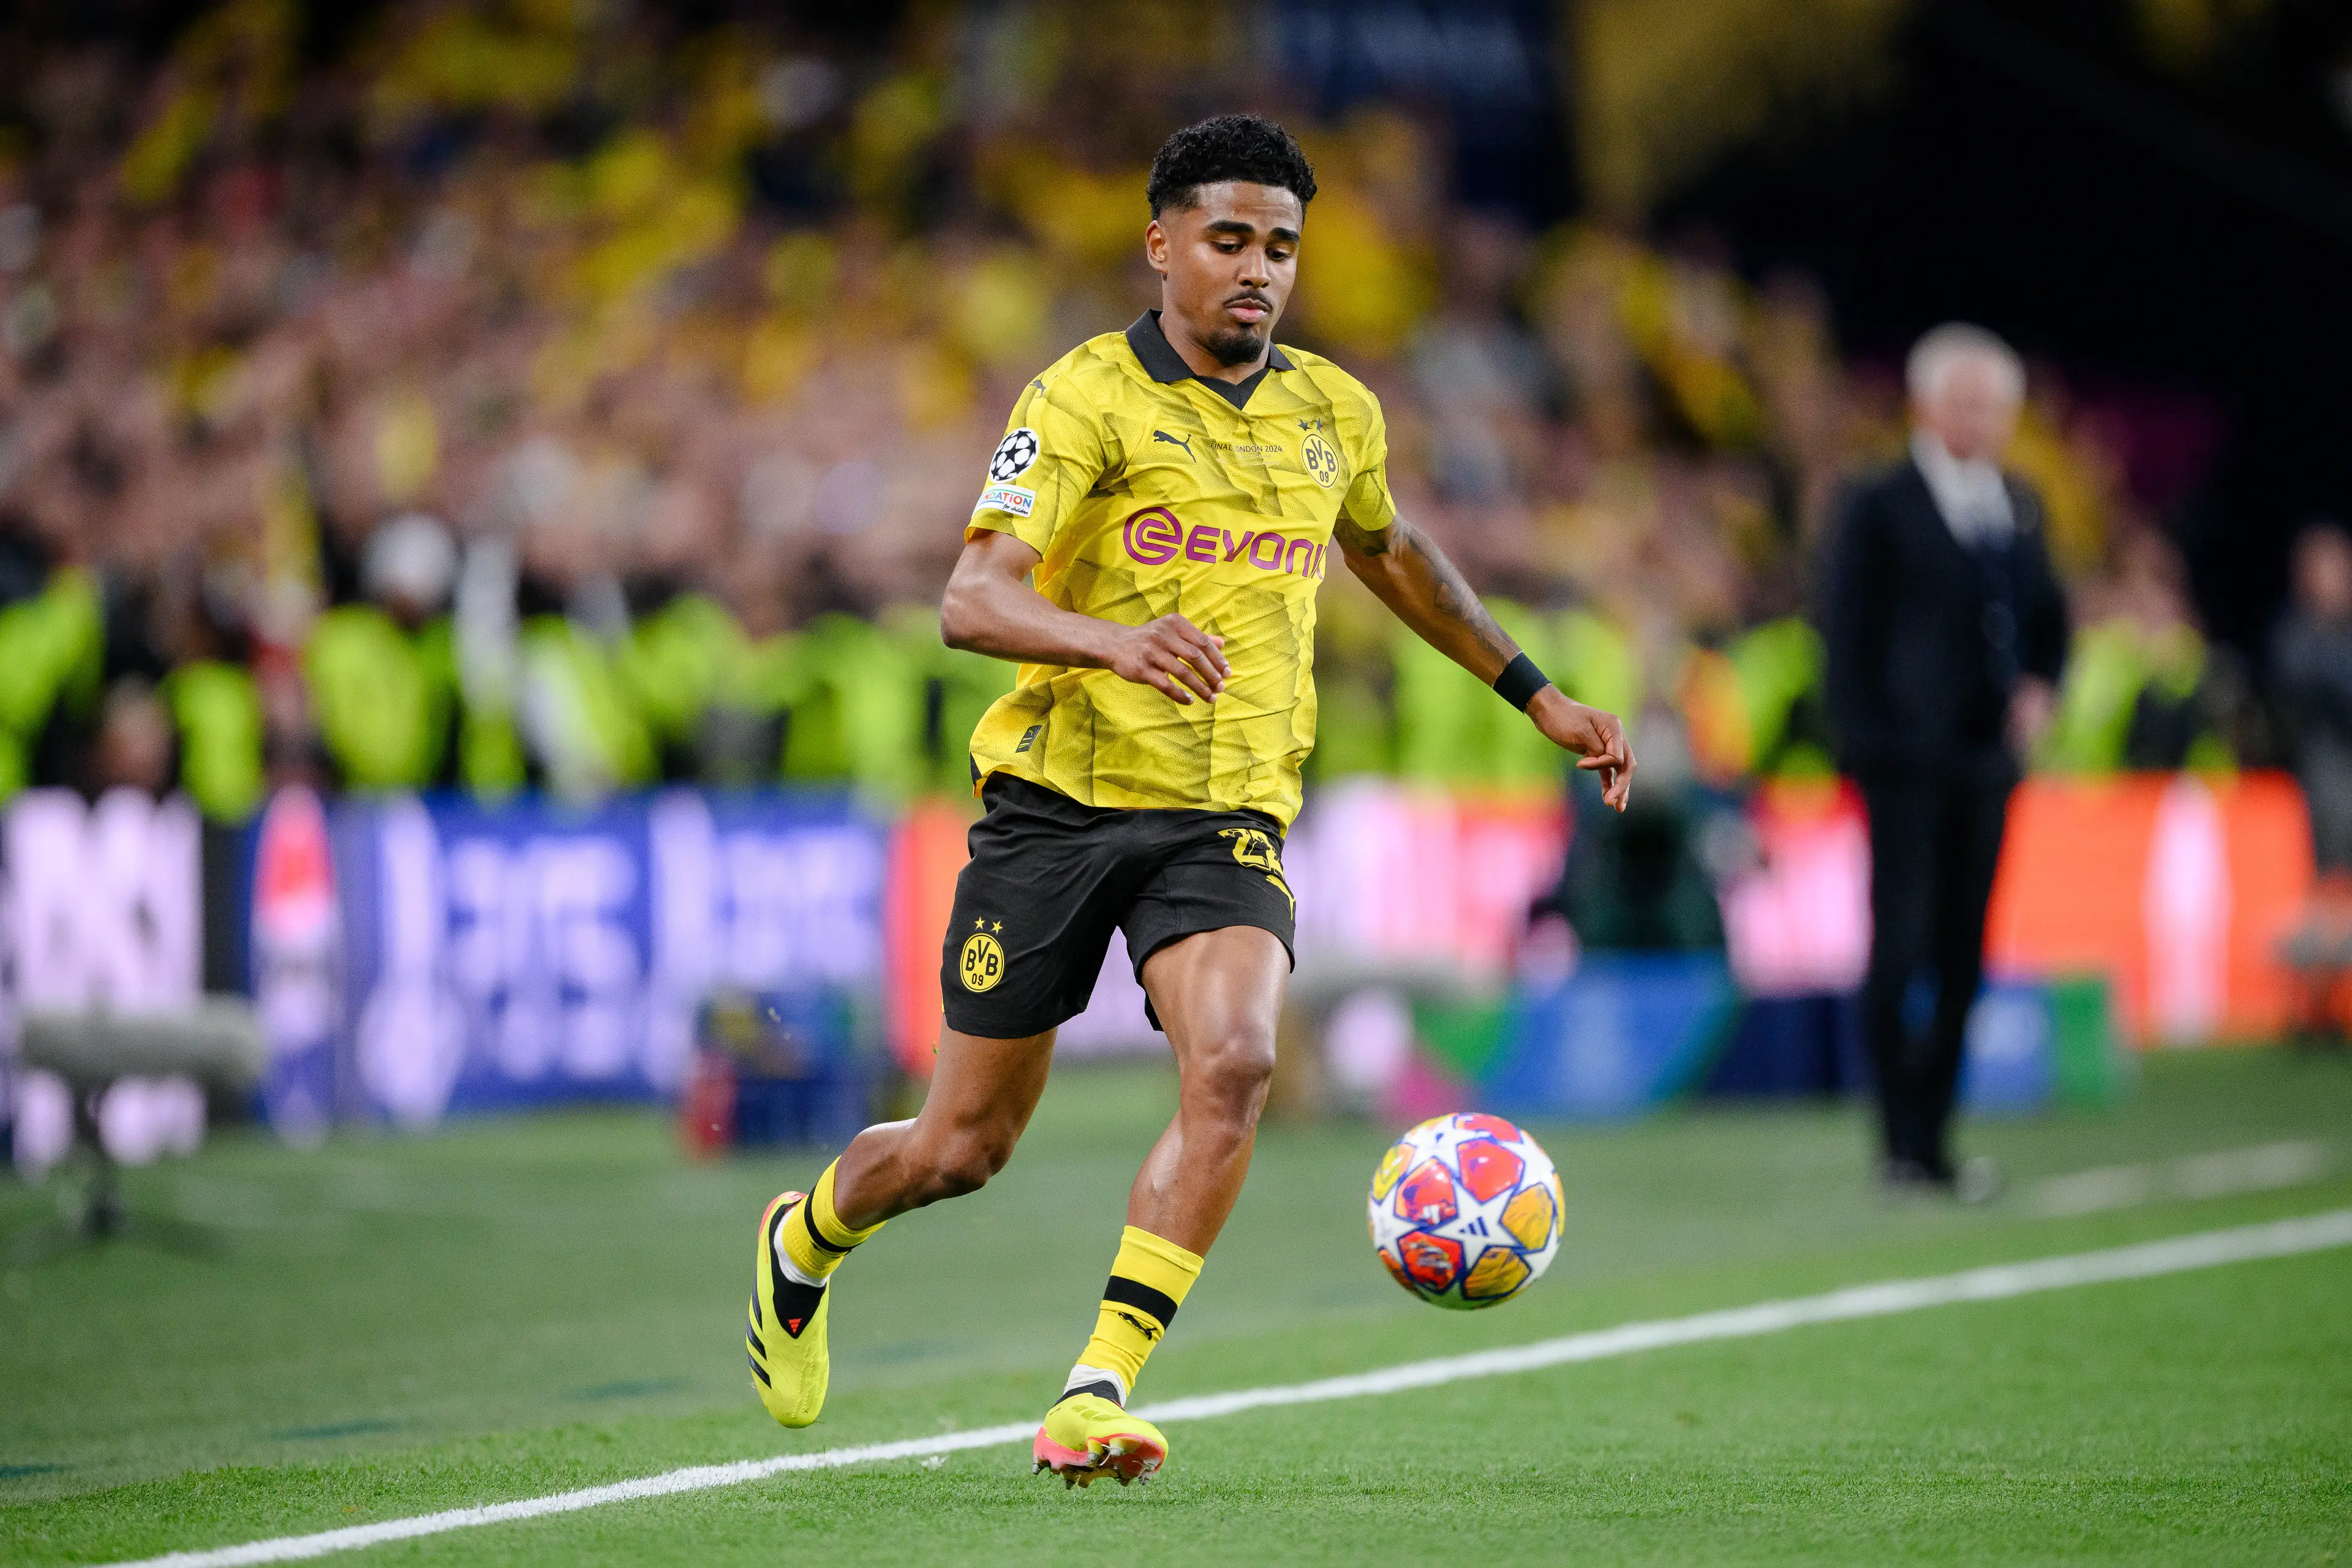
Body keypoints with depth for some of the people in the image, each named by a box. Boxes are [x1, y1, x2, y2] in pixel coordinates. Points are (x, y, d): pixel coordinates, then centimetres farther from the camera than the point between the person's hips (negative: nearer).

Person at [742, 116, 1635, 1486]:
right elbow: (971, 602, -21)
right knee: (966, 1146, 5)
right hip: (1061, 801, -3)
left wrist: (1535, 693, 31)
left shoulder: (1333, 412, 8)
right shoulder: (1087, 398, -9)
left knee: (1234, 1063, -27)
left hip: (1228, 820, 3)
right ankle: (804, 1242, 39)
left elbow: (1389, 551, 30)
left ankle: (1097, 1397, -25)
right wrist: (1117, 641, -40)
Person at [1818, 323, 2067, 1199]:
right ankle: (1904, 1144, -4)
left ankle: (1932, 1135, 12)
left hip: (1986, 760, 6)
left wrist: (2040, 690, 5)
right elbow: (1847, 633, -5)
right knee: (1900, 948, -7)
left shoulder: (2019, 507, 15)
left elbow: (2047, 617, 24)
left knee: (1963, 956, 6)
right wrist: (1865, 744, -12)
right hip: (1907, 761, -6)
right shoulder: (1880, 508, -3)